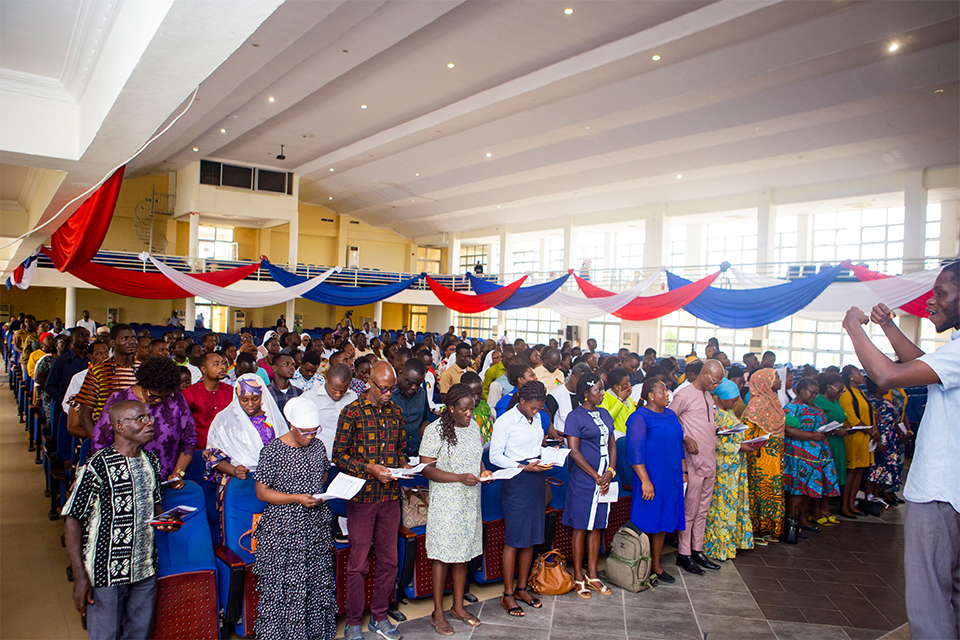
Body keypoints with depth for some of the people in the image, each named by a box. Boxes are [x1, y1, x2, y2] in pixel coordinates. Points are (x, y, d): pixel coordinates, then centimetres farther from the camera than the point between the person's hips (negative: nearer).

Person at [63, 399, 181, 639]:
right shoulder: (97, 467, -16)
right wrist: (80, 578, -14)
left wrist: (164, 520, -3)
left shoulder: (151, 462, 5)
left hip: (145, 570, 6)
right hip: (107, 573, -6)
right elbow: (72, 522, -12)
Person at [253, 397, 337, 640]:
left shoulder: (317, 446, 6)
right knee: (283, 584, -1)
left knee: (319, 581, 9)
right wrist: (297, 498, -18)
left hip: (316, 525, 5)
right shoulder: (272, 451, -11)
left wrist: (324, 492, 3)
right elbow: (261, 492, -10)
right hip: (284, 528, -5)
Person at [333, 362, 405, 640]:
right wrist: (369, 468, -18)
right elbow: (339, 455, -7)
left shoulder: (396, 412, 8)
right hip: (362, 496, -4)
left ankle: (379, 616, 28)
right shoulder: (352, 412, -7)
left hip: (390, 496, 5)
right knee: (358, 563, 3)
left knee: (389, 560, 11)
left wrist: (403, 465, -3)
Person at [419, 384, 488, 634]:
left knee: (463, 553, 14)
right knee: (443, 556, 0)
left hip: (470, 500, 6)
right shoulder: (435, 430, -13)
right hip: (445, 502, -6)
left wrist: (483, 471, -1)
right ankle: (438, 613, 15)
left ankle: (458, 606, 29)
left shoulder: (473, 426, 7)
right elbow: (426, 469, -15)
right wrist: (460, 477, -22)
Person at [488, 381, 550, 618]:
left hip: (536, 480, 7)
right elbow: (495, 456, -11)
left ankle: (522, 588, 25)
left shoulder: (535, 419, 12)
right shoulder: (505, 421, -10)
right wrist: (525, 467, -17)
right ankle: (507, 595, 10)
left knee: (531, 538, 11)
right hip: (516, 483, -7)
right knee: (514, 539, -2)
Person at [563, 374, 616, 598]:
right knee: (580, 527, 2)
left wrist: (610, 472, -4)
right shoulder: (575, 417, -9)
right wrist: (596, 476, -13)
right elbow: (574, 452, -13)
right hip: (583, 480, -6)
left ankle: (592, 575, 24)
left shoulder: (605, 414, 11)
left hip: (603, 480, 6)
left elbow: (612, 445, 12)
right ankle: (578, 578, 14)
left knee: (597, 527, 12)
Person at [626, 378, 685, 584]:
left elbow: (679, 445, 19)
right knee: (647, 523, 0)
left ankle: (656, 565, 24)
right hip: (651, 478, -7)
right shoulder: (640, 418, -13)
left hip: (671, 479, 7)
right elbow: (635, 452, -18)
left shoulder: (670, 415, 12)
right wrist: (645, 481, -21)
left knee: (662, 522, 12)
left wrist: (683, 472, 15)